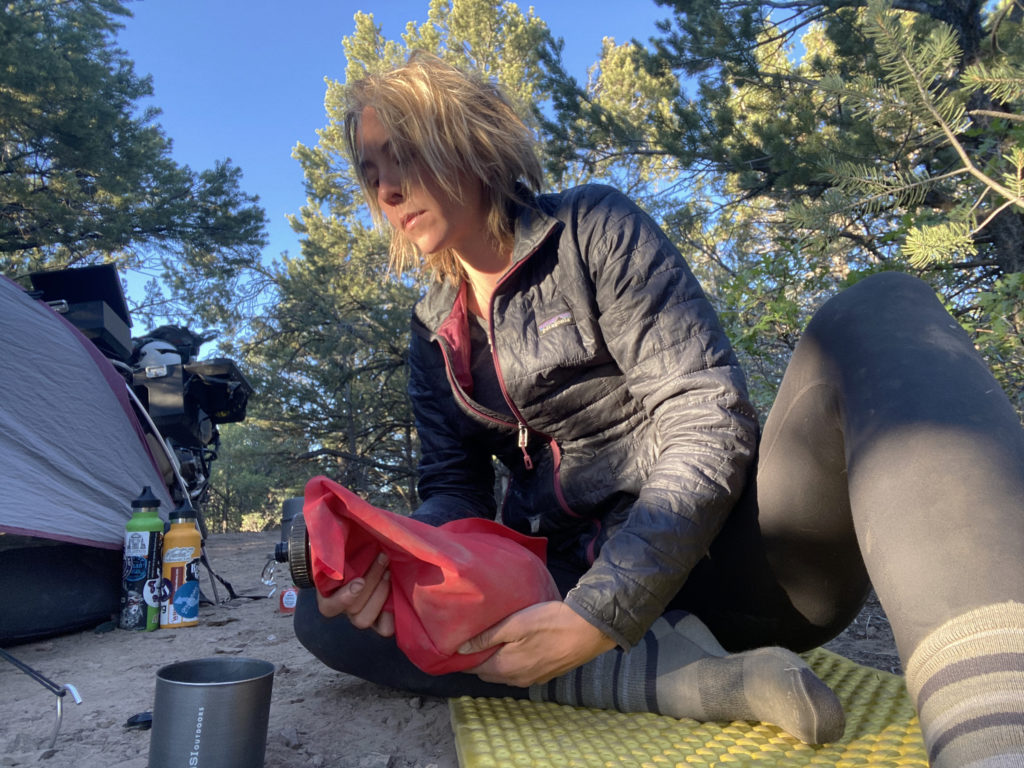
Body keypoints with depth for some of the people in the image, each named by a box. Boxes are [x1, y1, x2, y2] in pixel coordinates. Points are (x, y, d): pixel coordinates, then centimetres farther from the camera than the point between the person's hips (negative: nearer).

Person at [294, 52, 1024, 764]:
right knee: (328, 612, -15)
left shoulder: (593, 226, -2)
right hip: (573, 586, 5)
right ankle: (675, 673, -25)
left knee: (880, 312, -26)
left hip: (714, 551, -4)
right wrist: (391, 560, -16)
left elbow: (709, 426, -12)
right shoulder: (434, 333, 13)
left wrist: (602, 612, -23)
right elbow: (455, 492, 8)